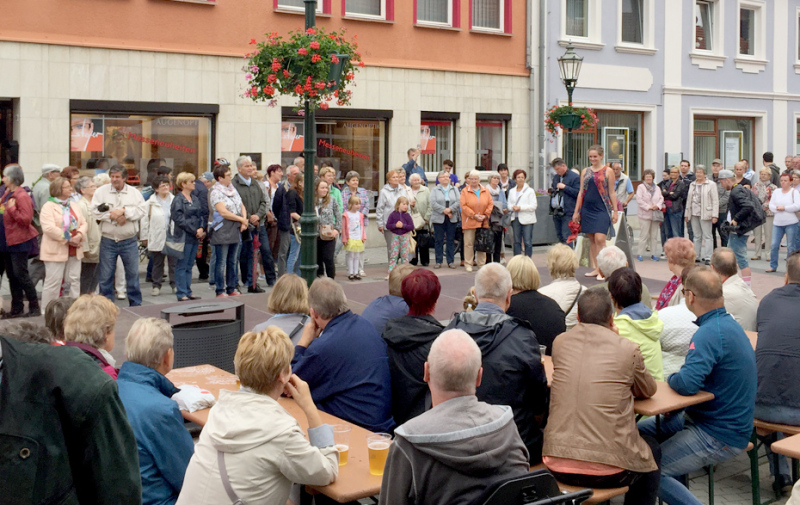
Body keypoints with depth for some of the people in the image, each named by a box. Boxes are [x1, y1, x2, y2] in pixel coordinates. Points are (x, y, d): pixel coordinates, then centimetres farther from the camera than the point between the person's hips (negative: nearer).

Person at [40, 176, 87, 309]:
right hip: (56, 251, -6)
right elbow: (49, 228, -19)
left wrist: (79, 235, -11)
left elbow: (83, 223, 11)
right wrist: (68, 239, -18)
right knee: (53, 281, -3)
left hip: (74, 250, 6)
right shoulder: (48, 207, -8)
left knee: (74, 280, 8)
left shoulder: (74, 205, 14)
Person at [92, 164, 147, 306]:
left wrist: (123, 211, -16)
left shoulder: (134, 193, 5)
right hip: (108, 240, 0)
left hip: (129, 241, 0)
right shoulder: (101, 191, 3)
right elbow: (95, 211, -7)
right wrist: (113, 216, -16)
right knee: (106, 275, 4)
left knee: (133, 273, 6)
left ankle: (136, 304, 18)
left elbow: (142, 211, -7)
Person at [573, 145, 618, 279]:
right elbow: (581, 192, 13)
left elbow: (612, 193, 2)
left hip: (602, 209, -4)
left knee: (600, 239, -13)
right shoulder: (585, 171, 11)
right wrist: (576, 211, 11)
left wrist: (615, 211, -2)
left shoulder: (608, 171, 2)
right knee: (591, 240, 7)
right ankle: (595, 268, 13)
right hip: (587, 209, 4)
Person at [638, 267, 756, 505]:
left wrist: (671, 378, -10)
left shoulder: (710, 333, -25)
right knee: (637, 432, 15)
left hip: (719, 436, -10)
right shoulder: (729, 323, 8)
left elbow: (687, 384, -34)